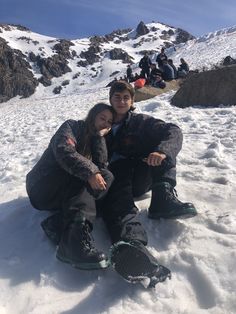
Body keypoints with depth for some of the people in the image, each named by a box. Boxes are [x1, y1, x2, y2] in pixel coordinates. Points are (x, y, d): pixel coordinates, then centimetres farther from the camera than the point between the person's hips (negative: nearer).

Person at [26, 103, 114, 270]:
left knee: (107, 177, -16)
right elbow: (63, 151, -20)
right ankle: (76, 239, -46)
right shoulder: (73, 126, 1)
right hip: (42, 186, -5)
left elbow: (101, 165, -1)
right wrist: (89, 172, -30)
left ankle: (58, 224, -30)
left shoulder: (95, 140, 18)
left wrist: (100, 136, -4)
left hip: (64, 195, 5)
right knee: (84, 174, -29)